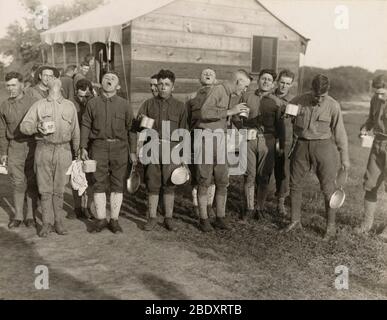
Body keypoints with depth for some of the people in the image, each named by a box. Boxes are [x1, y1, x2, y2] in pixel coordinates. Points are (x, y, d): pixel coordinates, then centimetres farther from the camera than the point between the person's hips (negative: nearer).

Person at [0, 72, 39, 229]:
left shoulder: (33, 102, -2)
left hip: (32, 146, -2)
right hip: (14, 147, 2)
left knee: (31, 182, 4)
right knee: (17, 182, 3)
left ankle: (30, 215, 14)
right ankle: (18, 216, 15)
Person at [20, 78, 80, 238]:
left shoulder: (70, 106, 11)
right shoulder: (38, 105, 8)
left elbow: (75, 132, 14)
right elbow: (24, 126, 2)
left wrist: (77, 153, 15)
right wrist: (38, 127, -18)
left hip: (63, 150, 0)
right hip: (43, 149, 0)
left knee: (59, 189, 4)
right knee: (45, 189, 2)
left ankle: (58, 222, 13)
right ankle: (47, 223, 10)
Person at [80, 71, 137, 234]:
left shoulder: (124, 104, 5)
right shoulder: (93, 103, 7)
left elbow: (131, 128, 6)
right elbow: (85, 126, 9)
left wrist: (133, 151, 3)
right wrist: (83, 147, 2)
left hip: (119, 147, 0)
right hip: (99, 147, 0)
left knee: (117, 185, 3)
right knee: (99, 184, 2)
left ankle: (114, 219, 14)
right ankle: (101, 219, 13)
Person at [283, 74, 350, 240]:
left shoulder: (333, 106, -11)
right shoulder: (300, 101, -5)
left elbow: (340, 133, -4)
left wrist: (344, 158, -2)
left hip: (323, 145, -3)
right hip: (301, 145, 3)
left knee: (328, 187, 0)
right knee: (295, 183, 7)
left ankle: (331, 226, 13)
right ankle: (295, 221, 21)